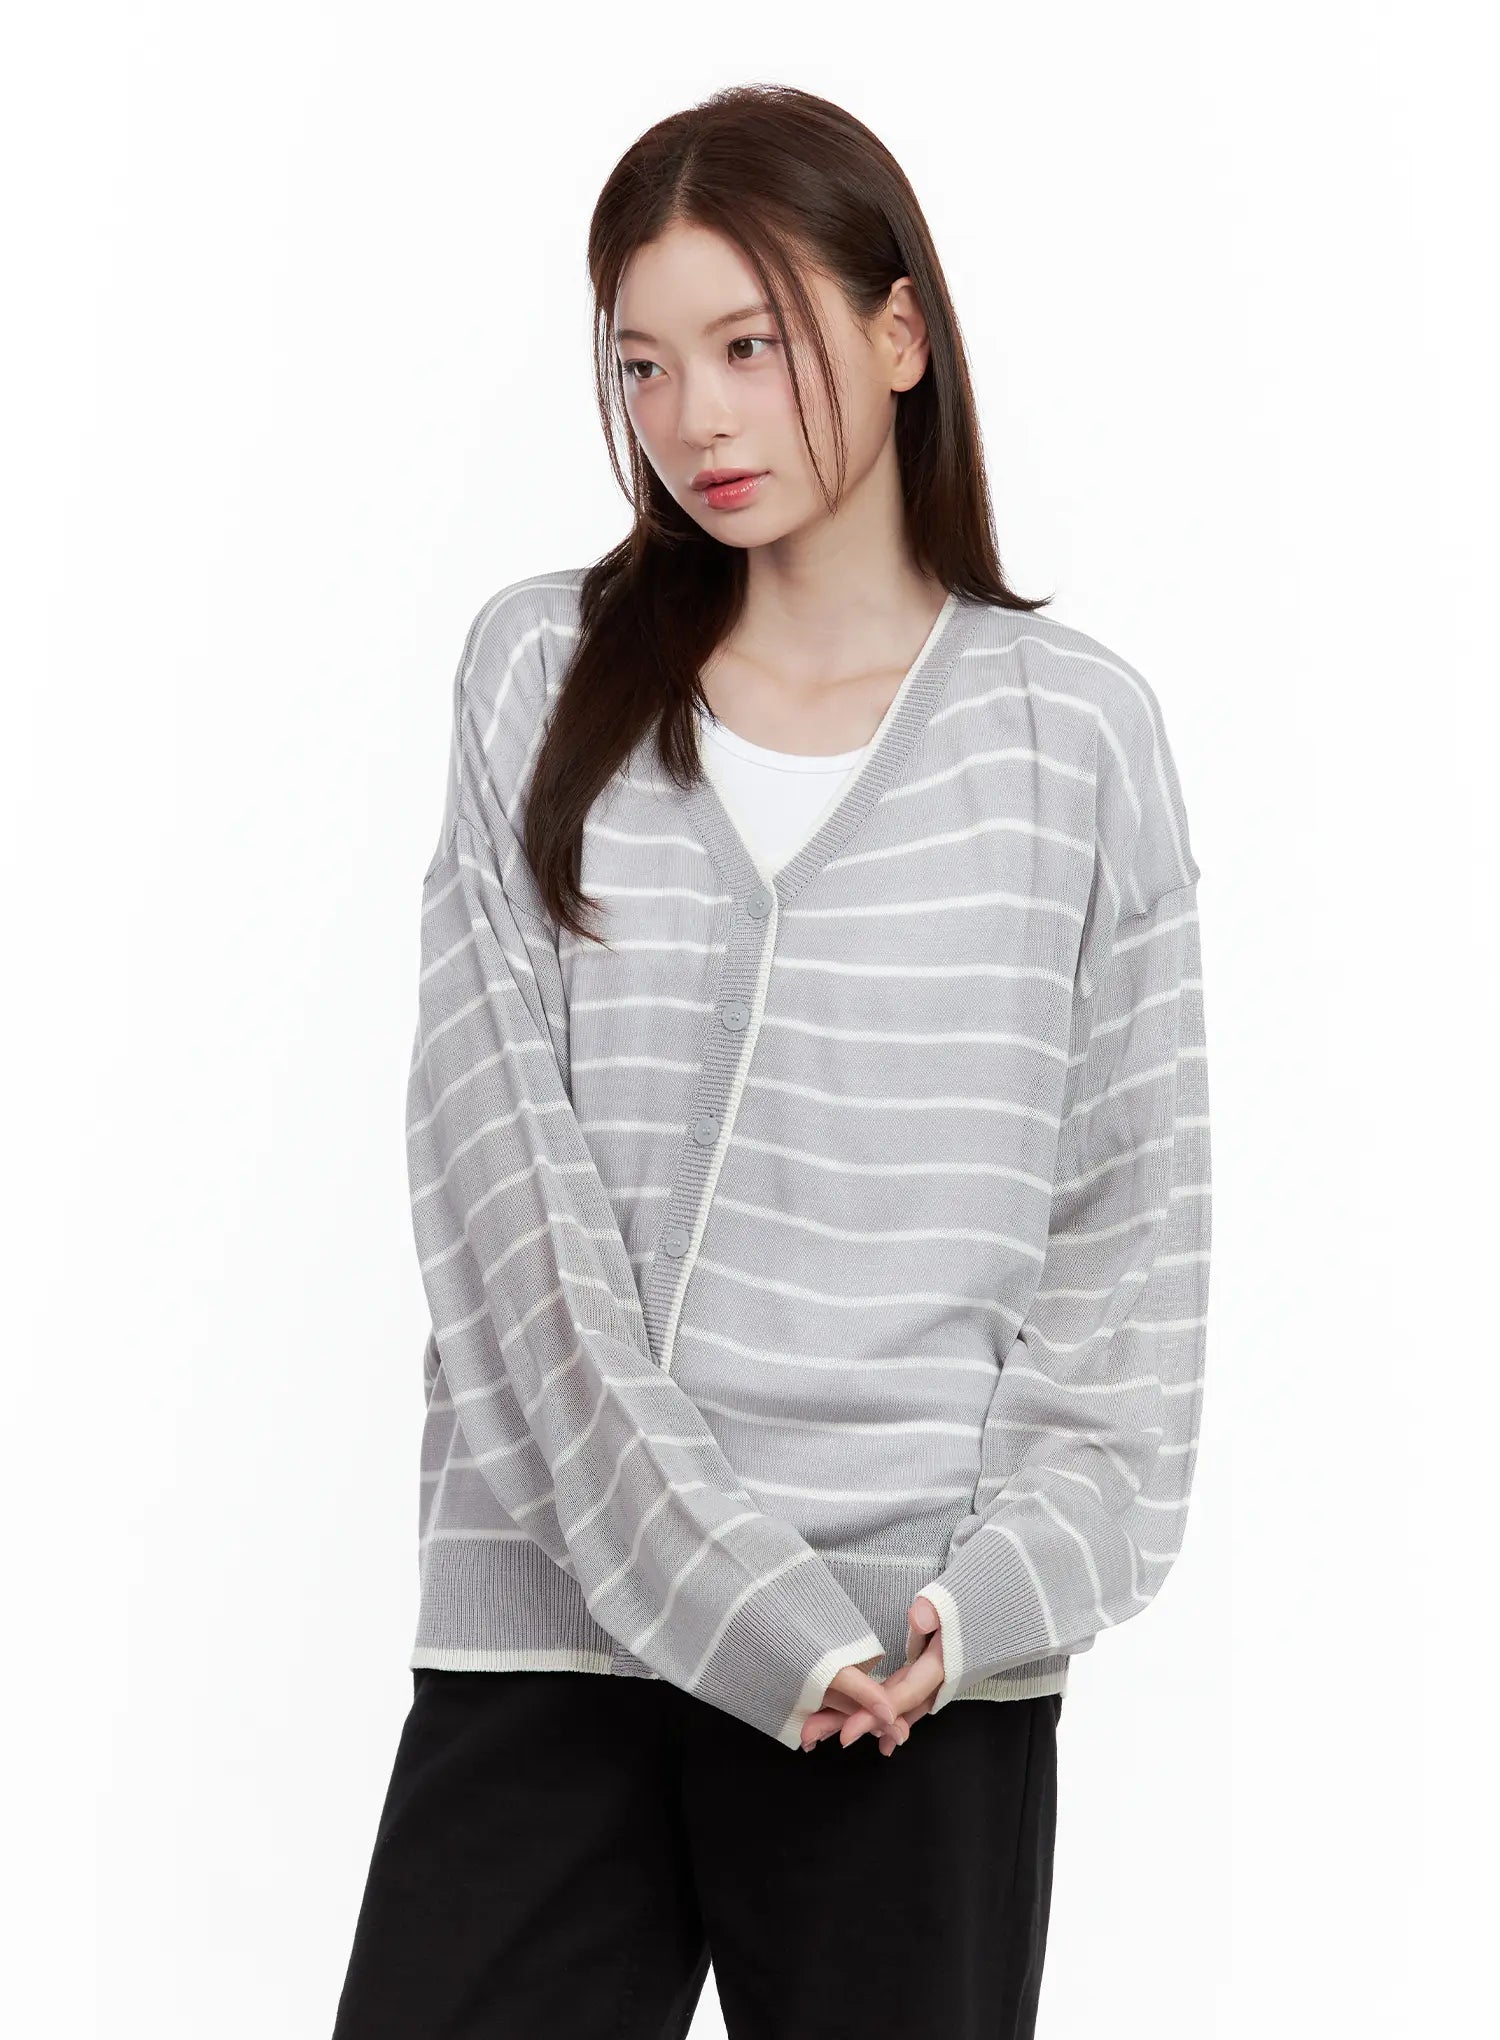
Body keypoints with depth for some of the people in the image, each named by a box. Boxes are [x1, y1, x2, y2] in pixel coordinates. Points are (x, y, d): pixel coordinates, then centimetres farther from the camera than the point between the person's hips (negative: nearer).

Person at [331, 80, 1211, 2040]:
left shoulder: (1075, 733, 5)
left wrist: (1002, 1586, -8)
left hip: (921, 1668, 0)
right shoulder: (542, 674, 6)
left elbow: (1128, 1219, 6)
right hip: (553, 1611, 1)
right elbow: (501, 1168, -2)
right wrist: (727, 1592, -11)